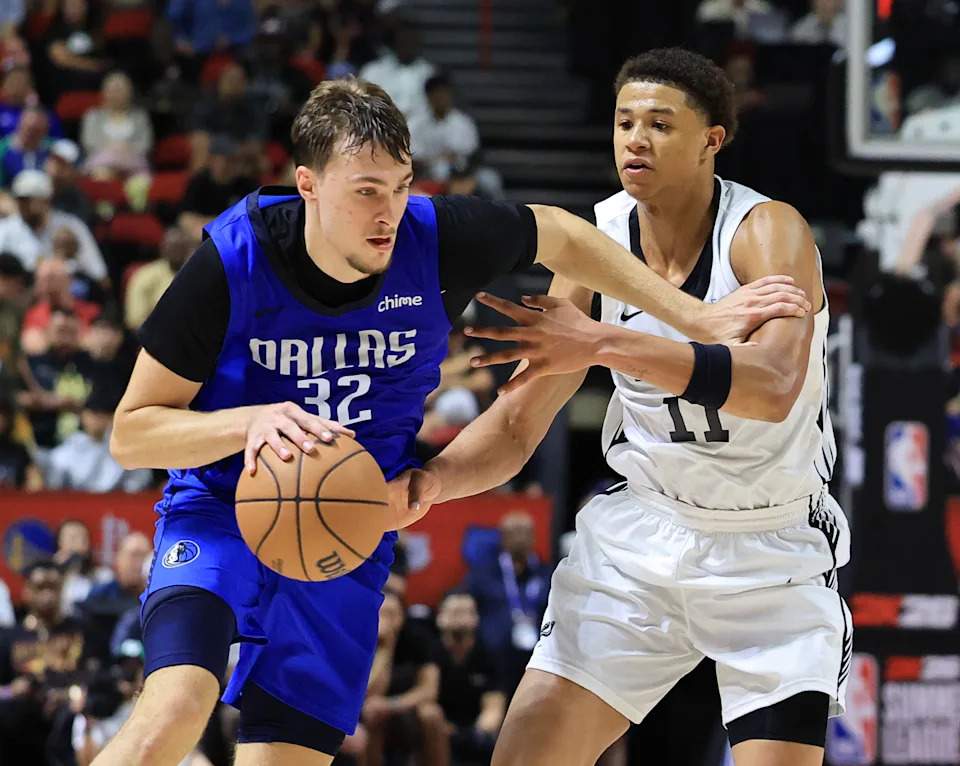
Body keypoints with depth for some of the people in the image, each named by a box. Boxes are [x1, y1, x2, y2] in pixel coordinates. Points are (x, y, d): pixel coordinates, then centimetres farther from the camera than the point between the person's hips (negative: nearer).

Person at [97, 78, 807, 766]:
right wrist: (251, 421, -31)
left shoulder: (436, 239, -15)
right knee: (176, 708, -29)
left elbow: (560, 236, 8)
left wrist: (697, 317, 6)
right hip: (221, 509, -3)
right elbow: (130, 432, -13)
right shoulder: (235, 259, -21)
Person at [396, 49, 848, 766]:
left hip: (773, 550, -3)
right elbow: (518, 424, -1)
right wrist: (432, 479, -23)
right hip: (643, 528, 4)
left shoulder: (769, 232, -20)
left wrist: (602, 345, -46)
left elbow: (774, 388, -39)